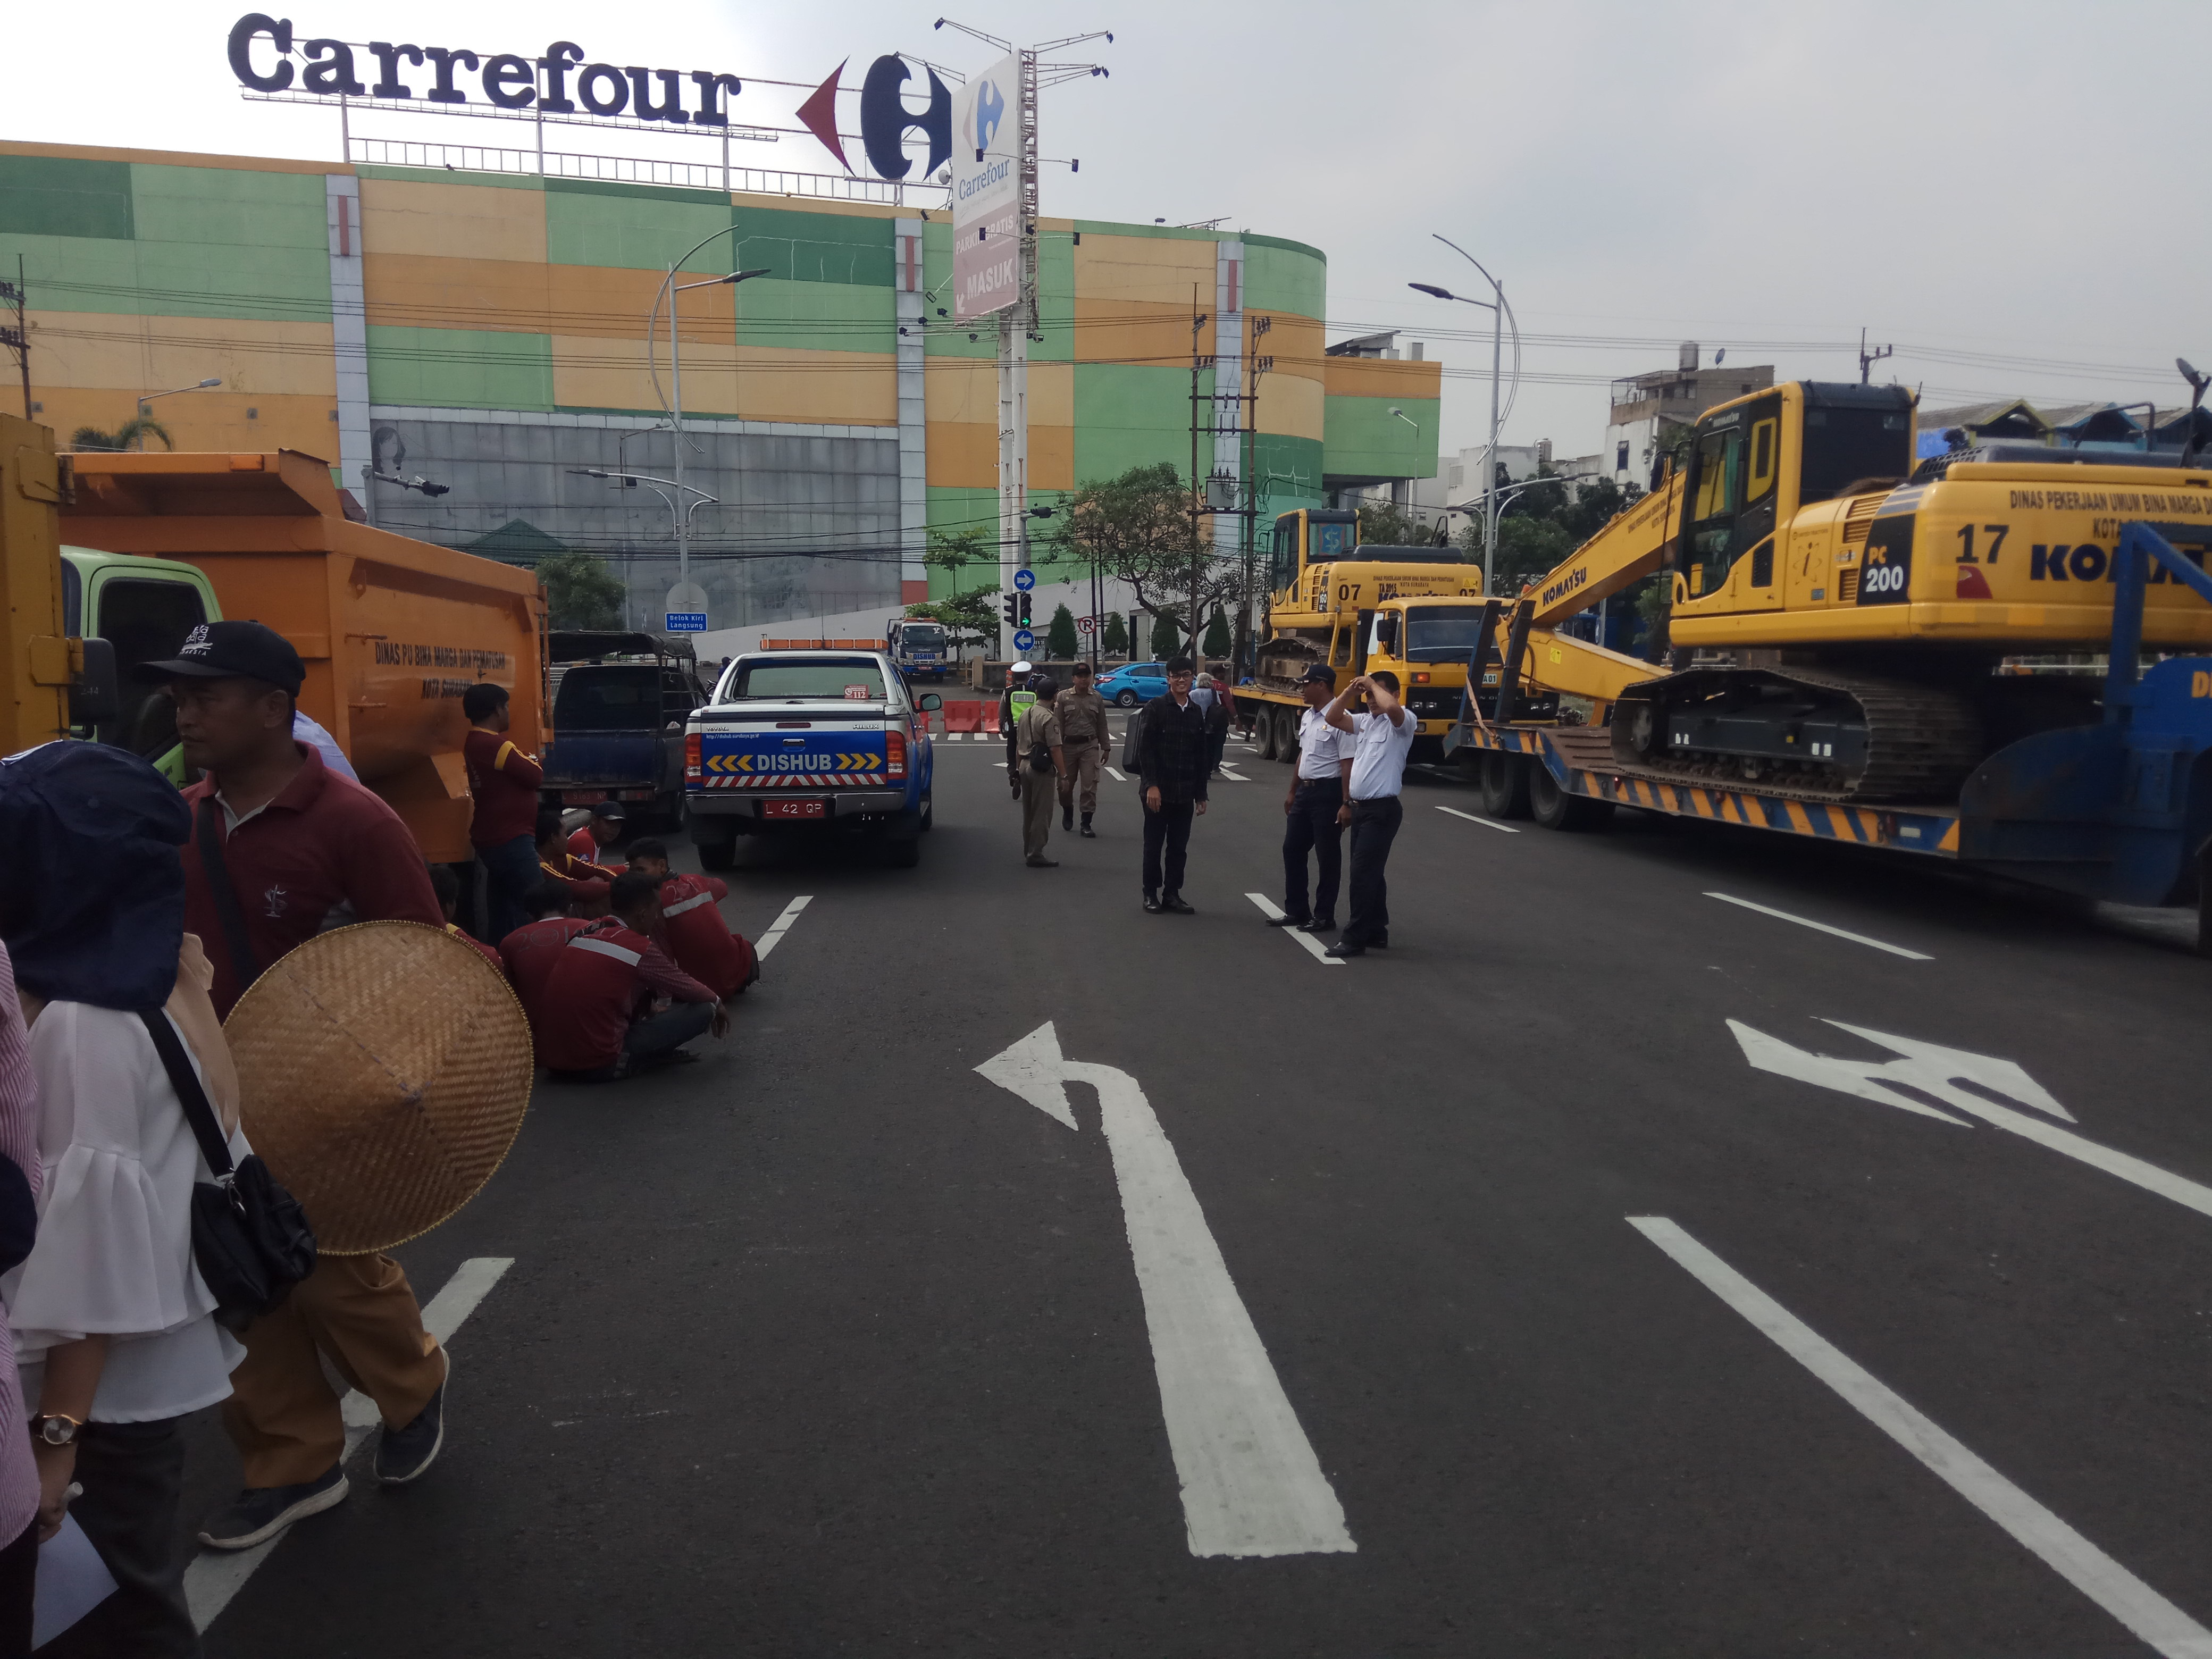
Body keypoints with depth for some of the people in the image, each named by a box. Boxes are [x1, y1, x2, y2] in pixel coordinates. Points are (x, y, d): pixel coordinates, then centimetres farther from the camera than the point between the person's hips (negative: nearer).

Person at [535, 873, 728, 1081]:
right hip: (599, 1067, -8)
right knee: (702, 1009, -2)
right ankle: (625, 1062, 8)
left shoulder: (585, 933, 8)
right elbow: (686, 987, 5)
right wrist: (717, 1002, 25)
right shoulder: (641, 949, -12)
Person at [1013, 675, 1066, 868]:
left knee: (1028, 813, 17)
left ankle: (1028, 851, 26)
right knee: (1042, 814, -2)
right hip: (1043, 770, -8)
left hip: (1025, 766, 8)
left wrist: (1018, 769, 23)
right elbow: (1055, 749, -19)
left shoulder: (1024, 714, 10)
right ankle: (1036, 854, -1)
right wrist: (1063, 775, -15)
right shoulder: (1049, 718, -15)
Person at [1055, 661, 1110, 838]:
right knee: (1065, 784, 8)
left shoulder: (1097, 699, 6)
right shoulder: (1064, 697, 0)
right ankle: (1067, 812, 37)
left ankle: (1086, 824, 2)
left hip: (1090, 746, 0)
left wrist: (1105, 748, 7)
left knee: (1090, 786, -5)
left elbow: (1102, 726, 10)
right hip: (1068, 745, 0)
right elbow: (1058, 725, -1)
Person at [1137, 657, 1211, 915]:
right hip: (1158, 791, -4)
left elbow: (1201, 756, 13)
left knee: (1179, 846, 8)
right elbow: (1145, 749, -10)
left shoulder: (1196, 712, 11)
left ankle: (1172, 894, 17)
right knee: (1154, 845, 5)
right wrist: (1151, 785, -17)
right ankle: (1151, 894, 15)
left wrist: (1201, 793, 12)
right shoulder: (1156, 707, -5)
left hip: (1185, 793, 4)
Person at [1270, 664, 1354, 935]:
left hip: (1328, 793, -9)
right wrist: (1292, 791, 22)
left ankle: (1324, 917, 11)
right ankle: (1296, 911, 24)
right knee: (1292, 850, 13)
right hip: (1305, 791, 9)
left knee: (1328, 857, 1)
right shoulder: (1307, 717, 11)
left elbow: (1348, 765, -20)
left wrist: (1347, 804, -22)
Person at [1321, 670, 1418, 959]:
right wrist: (1350, 691, -1)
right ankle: (1377, 932, 23)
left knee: (1363, 873, -10)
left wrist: (1373, 684, -16)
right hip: (1360, 807, 9)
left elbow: (1392, 707, -32)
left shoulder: (1402, 722, -10)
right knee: (1368, 873, 14)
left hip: (1382, 810, -9)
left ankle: (1355, 939, -6)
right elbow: (1334, 718, 10)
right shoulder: (1364, 721, 14)